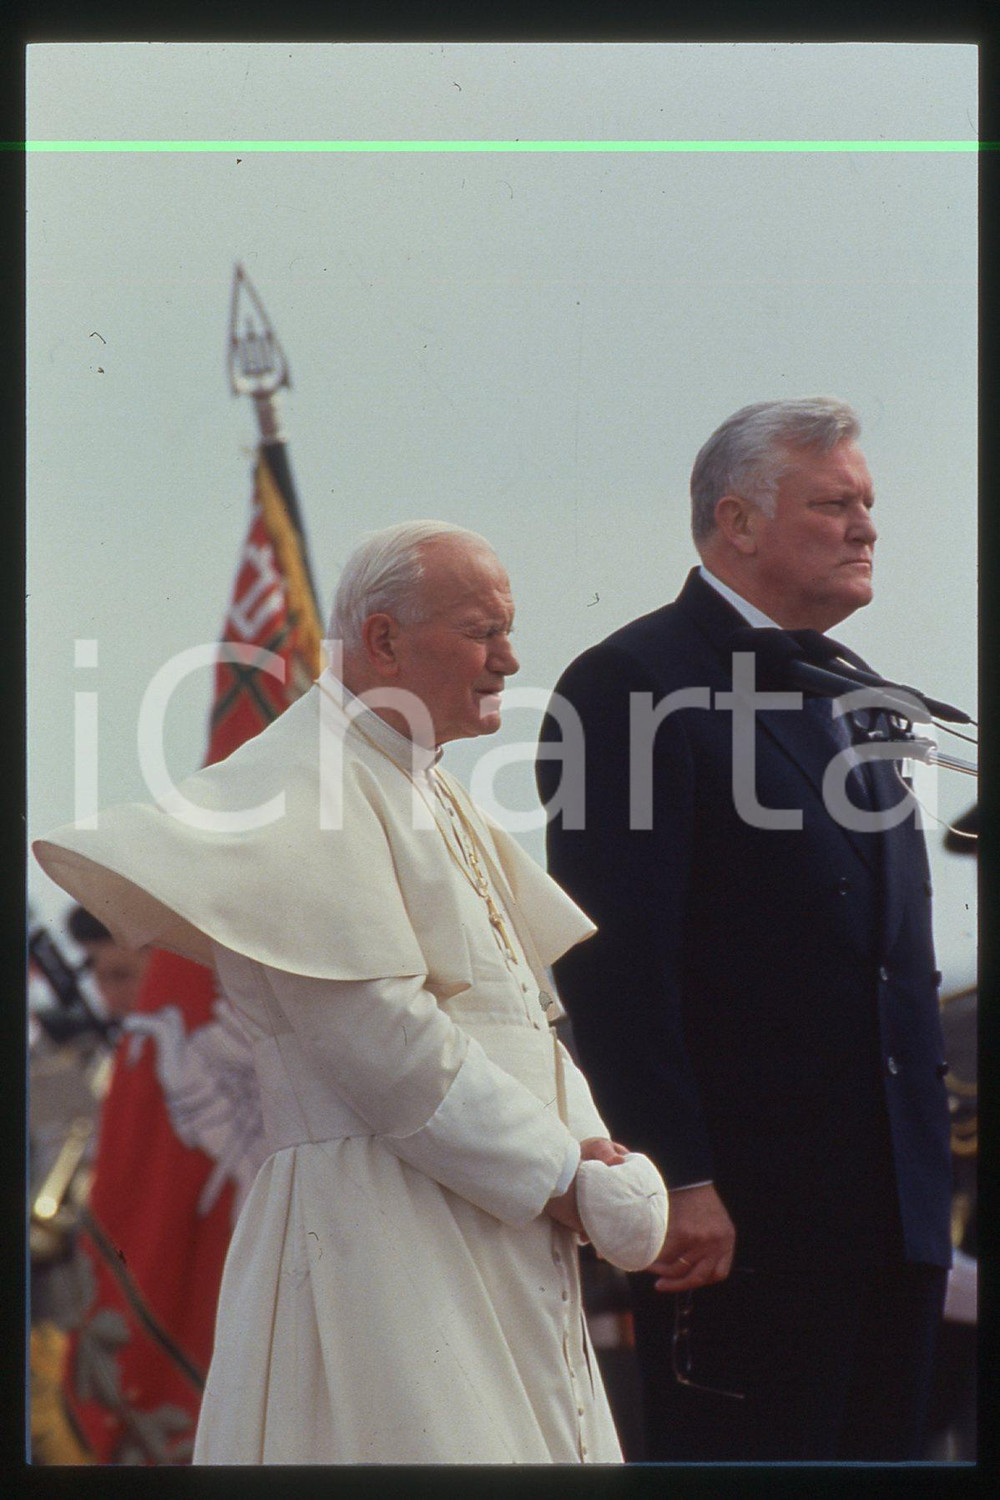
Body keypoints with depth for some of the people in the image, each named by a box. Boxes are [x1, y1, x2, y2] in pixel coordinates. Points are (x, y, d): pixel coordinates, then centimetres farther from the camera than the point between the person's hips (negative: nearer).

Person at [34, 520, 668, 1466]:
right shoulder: (303, 788, -11)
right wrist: (547, 1165, -14)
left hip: (503, 1237, 10)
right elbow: (375, 1035, -19)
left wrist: (589, 1153, -2)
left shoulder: (428, 793, 20)